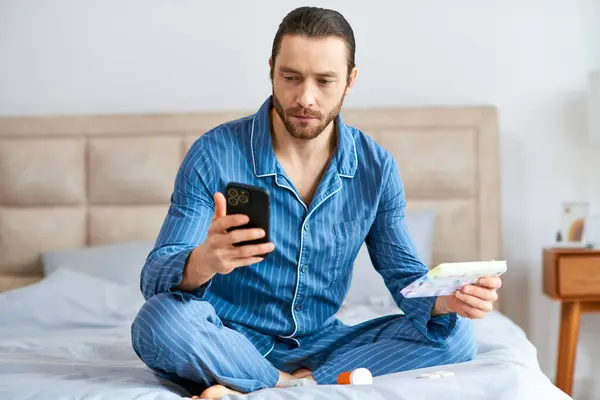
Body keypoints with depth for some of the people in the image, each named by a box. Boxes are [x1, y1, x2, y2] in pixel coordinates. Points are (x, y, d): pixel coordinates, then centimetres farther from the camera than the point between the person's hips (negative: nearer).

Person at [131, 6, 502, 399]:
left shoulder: (376, 167, -3)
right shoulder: (214, 154, -14)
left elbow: (405, 276, -1)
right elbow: (155, 279, -17)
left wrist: (444, 300, -26)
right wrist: (201, 263, -42)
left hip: (320, 344, 4)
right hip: (232, 344, -4)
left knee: (452, 333, -16)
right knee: (160, 320, -33)